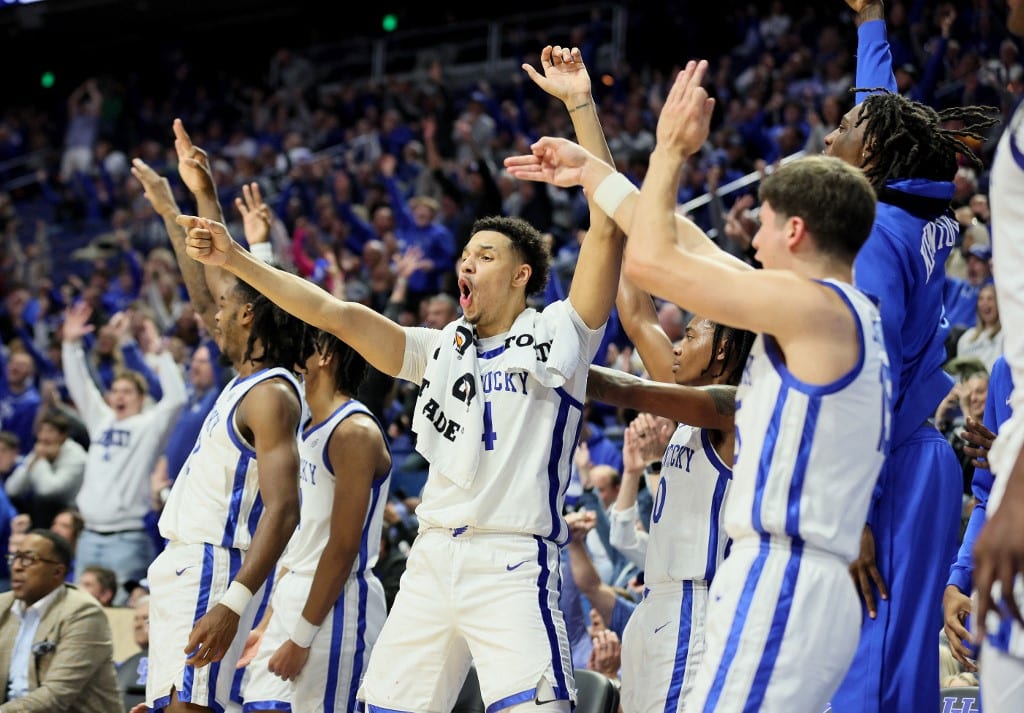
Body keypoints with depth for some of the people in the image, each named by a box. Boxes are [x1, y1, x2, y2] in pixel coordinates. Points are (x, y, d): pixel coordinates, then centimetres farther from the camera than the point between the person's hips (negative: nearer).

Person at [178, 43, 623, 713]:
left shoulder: (555, 337, 2)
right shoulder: (440, 349, 16)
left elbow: (607, 232, -7)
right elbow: (337, 314, 10)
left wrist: (581, 106, -10)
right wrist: (236, 260, 3)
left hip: (512, 564, -6)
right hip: (433, 558, 6)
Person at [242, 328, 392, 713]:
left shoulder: (355, 432, -15)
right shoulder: (309, 429, 14)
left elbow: (343, 550, -18)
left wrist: (302, 637, -17)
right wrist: (269, 622, 18)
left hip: (337, 602, -9)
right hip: (293, 593, 9)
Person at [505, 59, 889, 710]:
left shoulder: (815, 305, -10)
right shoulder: (848, 314, 18)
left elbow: (651, 260, -10)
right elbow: (690, 246, 26)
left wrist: (671, 150, 3)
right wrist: (591, 172, 30)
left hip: (782, 586, -10)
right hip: (807, 585, 10)